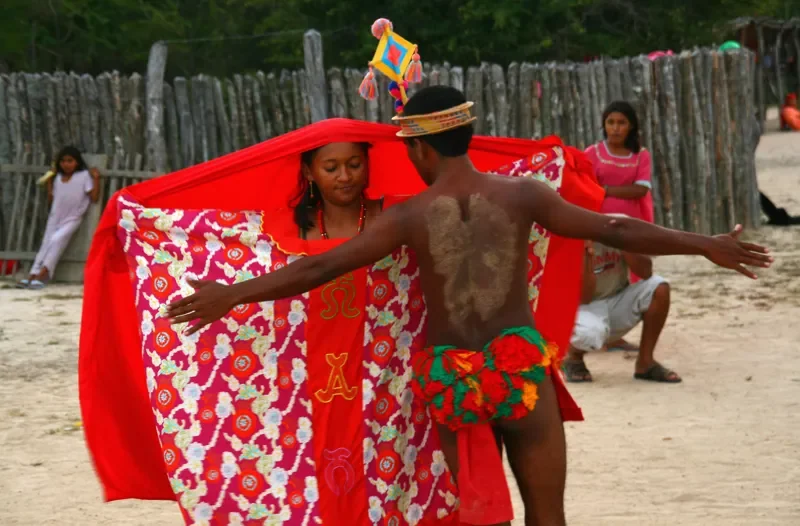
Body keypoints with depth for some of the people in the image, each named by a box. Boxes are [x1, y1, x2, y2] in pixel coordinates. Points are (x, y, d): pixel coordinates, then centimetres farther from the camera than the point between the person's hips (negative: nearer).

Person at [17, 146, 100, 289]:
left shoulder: (84, 176, -6)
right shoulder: (58, 177, 10)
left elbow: (94, 198, -10)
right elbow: (51, 198, 16)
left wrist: (96, 179, -17)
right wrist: (49, 180, 14)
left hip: (72, 219, -6)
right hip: (55, 218, 6)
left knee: (57, 240, -24)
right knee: (46, 244, -5)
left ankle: (42, 275, -29)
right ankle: (32, 276, -13)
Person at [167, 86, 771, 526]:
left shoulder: (409, 216, -4)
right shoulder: (521, 195, -3)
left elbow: (319, 268, -7)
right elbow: (615, 230, 0)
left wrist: (234, 294, 1)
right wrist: (708, 246, 9)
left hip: (450, 379, 1)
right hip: (519, 367, -1)